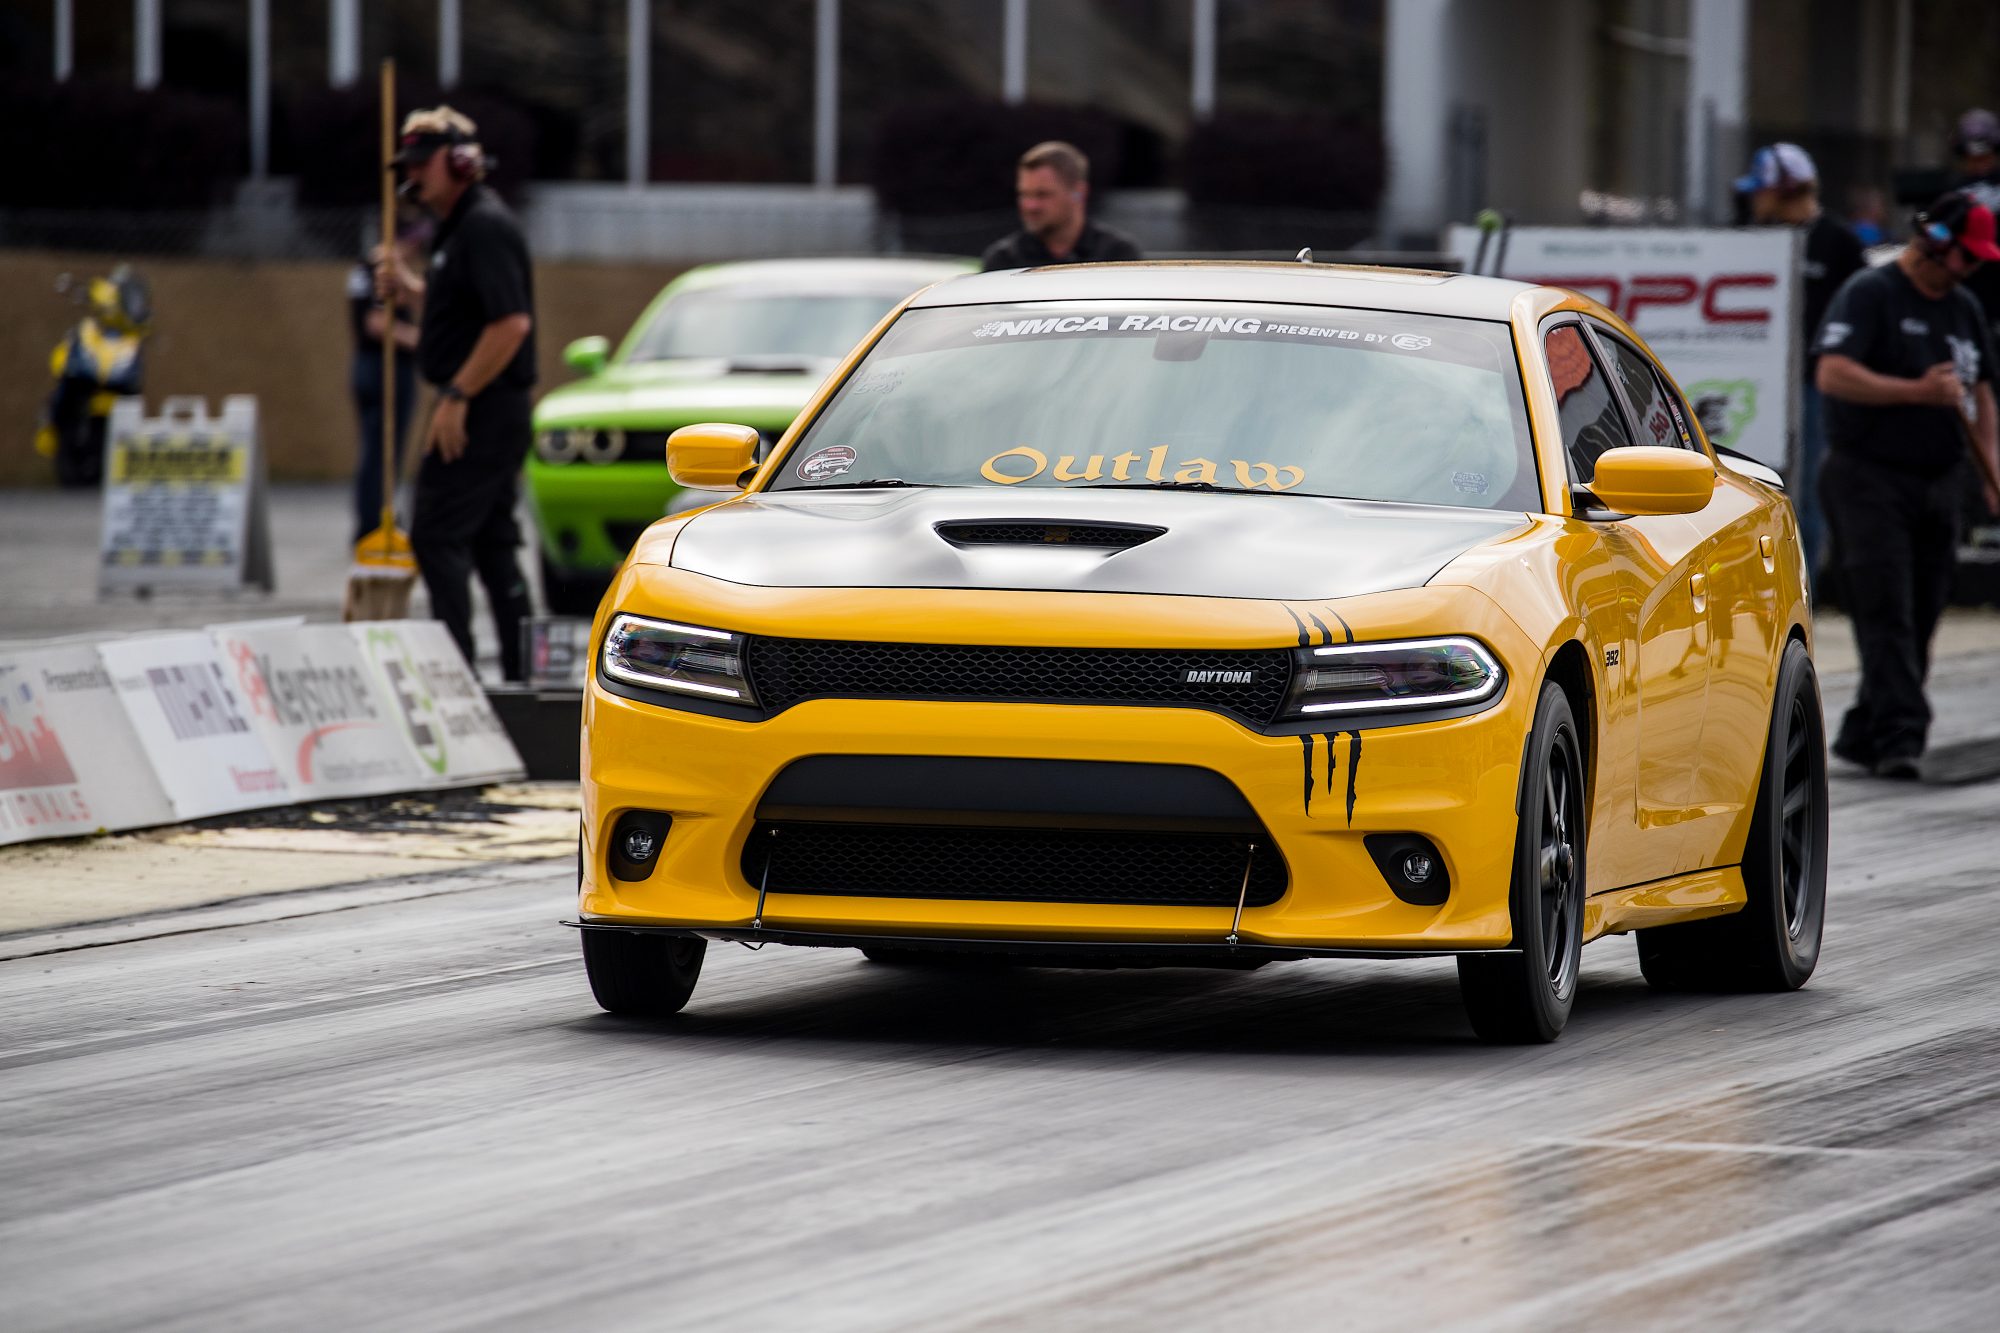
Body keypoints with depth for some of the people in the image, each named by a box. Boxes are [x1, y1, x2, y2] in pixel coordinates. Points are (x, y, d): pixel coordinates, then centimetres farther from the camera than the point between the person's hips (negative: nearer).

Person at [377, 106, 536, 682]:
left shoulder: (485, 226, -16)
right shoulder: (461, 225, 17)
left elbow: (511, 322, -24)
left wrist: (456, 396, -23)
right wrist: (409, 288, 14)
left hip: (481, 410, -11)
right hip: (491, 413, 11)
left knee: (437, 537, -10)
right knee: (492, 543, 12)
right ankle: (523, 672, 14)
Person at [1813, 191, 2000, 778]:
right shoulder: (1869, 294, -7)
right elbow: (1832, 375, -18)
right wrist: (1919, 391, -22)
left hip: (1938, 485, 7)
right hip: (1869, 481, -7)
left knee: (1919, 622, 5)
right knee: (1887, 614, -14)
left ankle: (1863, 735, 13)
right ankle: (1898, 735, -21)